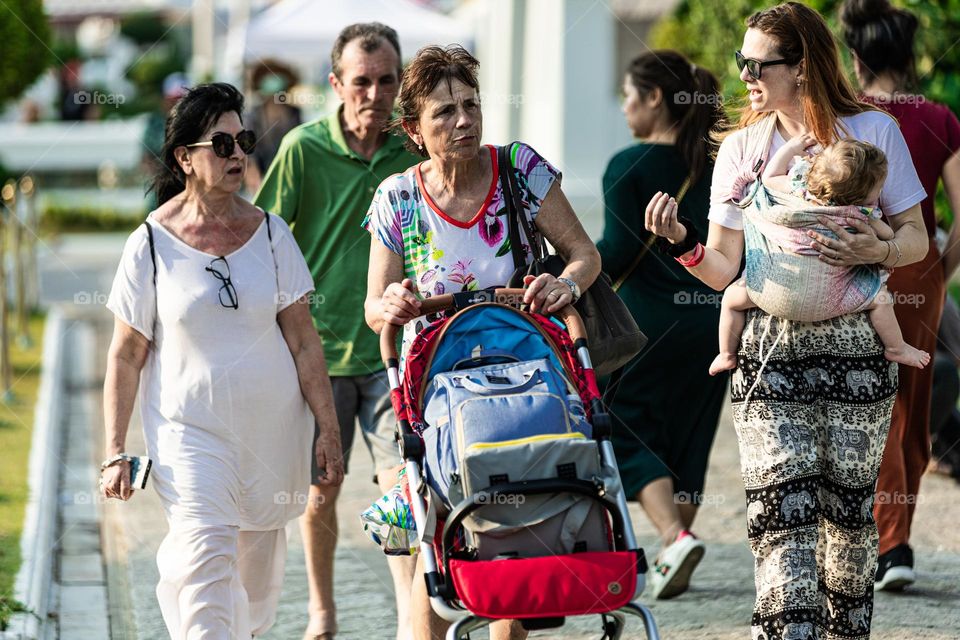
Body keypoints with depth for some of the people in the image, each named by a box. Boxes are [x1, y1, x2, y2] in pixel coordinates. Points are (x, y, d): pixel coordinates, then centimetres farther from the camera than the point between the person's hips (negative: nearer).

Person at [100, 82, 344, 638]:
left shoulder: (269, 233, 1)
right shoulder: (152, 243, -6)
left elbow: (304, 341, 5)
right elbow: (126, 357, -2)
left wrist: (329, 431, 2)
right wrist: (115, 452, -5)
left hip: (272, 426, 3)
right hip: (188, 426, -3)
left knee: (259, 572, 12)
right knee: (208, 560, -17)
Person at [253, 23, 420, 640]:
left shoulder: (415, 148, 0)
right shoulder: (304, 148, -7)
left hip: (393, 348, 1)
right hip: (318, 342, -1)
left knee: (403, 484, -12)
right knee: (321, 490, 11)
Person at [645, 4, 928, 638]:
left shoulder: (874, 131, 2)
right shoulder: (743, 148, 7)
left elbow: (916, 239, 6)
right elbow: (723, 269, 5)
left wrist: (877, 251, -15)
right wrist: (683, 244, -15)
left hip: (855, 346, -1)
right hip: (771, 348, 1)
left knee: (848, 506, 5)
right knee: (781, 513, -11)